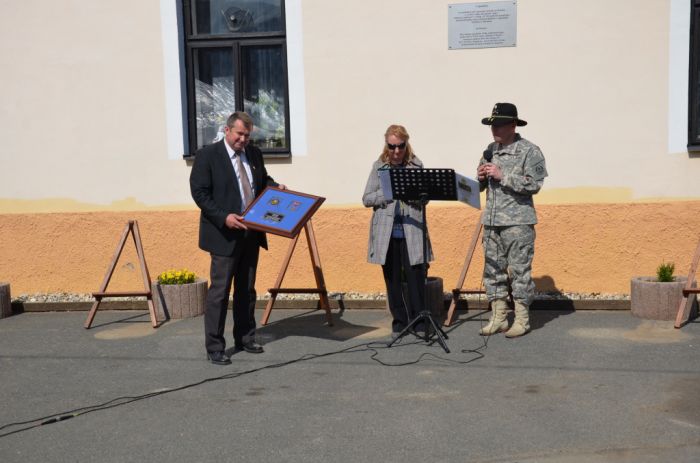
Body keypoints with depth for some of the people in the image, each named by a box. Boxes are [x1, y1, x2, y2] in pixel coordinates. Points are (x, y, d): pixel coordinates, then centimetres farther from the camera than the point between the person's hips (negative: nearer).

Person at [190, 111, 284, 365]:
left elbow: (263, 180, 25)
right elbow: (199, 193, -12)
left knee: (247, 290, 15)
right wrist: (224, 217, -22)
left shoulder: (254, 154, 10)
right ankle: (214, 348, 5)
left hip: (251, 234, 7)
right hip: (224, 234, -6)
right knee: (219, 291, -3)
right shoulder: (207, 155, -8)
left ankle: (245, 339, 27)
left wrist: (276, 188, 2)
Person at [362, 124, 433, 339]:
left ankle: (418, 321, 12)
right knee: (393, 279, 7)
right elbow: (366, 199, 3)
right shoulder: (379, 166, 6)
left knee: (416, 277, -1)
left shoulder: (416, 165, 5)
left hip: (411, 231, -1)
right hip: (386, 233, 1)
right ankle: (399, 321, 19)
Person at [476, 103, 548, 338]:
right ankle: (498, 318, 18)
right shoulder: (490, 150, 14)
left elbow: (533, 184, -14)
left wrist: (502, 175, -17)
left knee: (520, 271, -2)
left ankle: (522, 320, 9)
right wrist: (481, 177, -2)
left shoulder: (529, 151, -5)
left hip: (517, 222, -6)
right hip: (492, 221, 6)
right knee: (493, 270, 9)